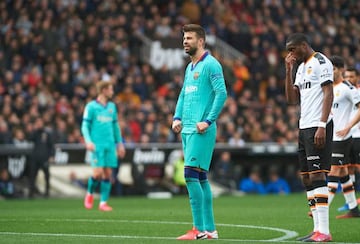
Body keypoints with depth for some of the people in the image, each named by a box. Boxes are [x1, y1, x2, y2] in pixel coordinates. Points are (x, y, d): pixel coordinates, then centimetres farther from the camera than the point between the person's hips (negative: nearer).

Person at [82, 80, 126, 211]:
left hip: (110, 145, 5)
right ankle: (90, 194, 14)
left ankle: (103, 202, 5)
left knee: (108, 173, -1)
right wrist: (88, 141, -17)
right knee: (98, 173, -13)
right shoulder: (91, 106, -1)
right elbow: (85, 126, -3)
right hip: (97, 145, -5)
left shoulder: (112, 106, 15)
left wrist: (120, 143, 19)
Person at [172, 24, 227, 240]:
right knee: (200, 178, 9)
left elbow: (221, 93, -15)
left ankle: (199, 229, -12)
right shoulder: (190, 67, 20)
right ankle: (209, 229, 12)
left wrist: (208, 120, -19)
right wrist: (178, 117, 13)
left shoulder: (211, 64, -7)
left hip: (201, 130, -9)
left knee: (191, 174, -14)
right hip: (188, 129, 9)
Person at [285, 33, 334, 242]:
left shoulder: (320, 62, -7)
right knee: (307, 178, 7)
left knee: (317, 175, -13)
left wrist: (322, 126, -22)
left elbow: (328, 95, -15)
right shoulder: (302, 68, 21)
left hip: (317, 127, -10)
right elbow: (292, 99, 19)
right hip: (304, 128, 10)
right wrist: (289, 71, 11)